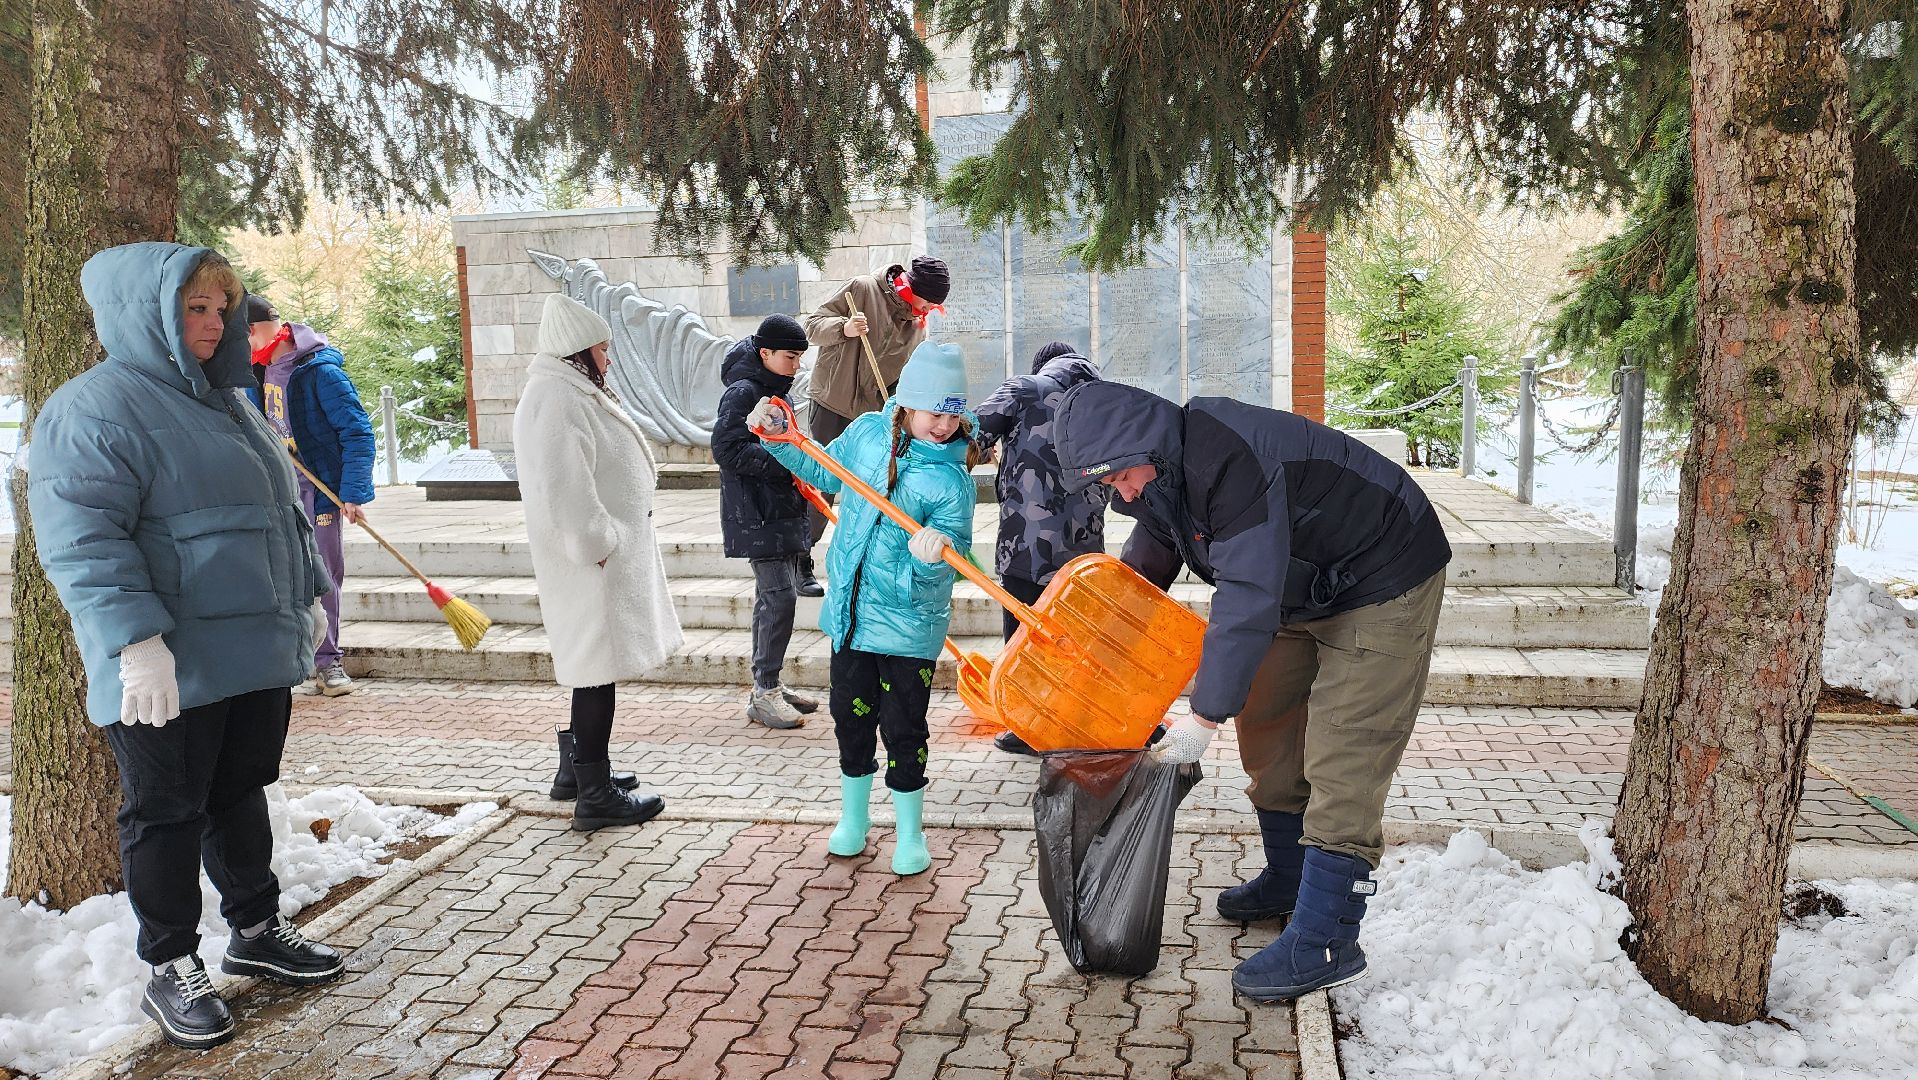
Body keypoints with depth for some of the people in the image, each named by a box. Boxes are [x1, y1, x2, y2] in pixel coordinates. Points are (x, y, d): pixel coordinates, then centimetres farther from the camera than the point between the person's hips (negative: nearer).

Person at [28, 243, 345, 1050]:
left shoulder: (228, 402, 16)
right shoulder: (94, 407, -12)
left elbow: (282, 511, 25)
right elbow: (80, 539, -19)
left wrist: (307, 593, 24)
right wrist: (136, 641, -25)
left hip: (258, 653, 8)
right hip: (170, 670, -8)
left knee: (241, 796, 19)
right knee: (167, 815, 6)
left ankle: (256, 931, 33)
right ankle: (170, 970, 20)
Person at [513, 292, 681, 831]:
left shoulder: (574, 392, 18)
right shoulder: (556, 399, -18)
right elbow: (564, 488, -27)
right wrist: (597, 544, -22)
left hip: (610, 551, 11)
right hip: (594, 561, -11)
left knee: (595, 664, 18)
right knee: (599, 665, -6)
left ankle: (579, 766, 31)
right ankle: (595, 794, 2)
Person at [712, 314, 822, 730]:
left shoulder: (777, 392, 17)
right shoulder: (742, 392, -12)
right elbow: (727, 449, -22)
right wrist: (785, 467, -21)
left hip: (783, 511, 10)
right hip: (756, 515, -10)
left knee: (774, 596, 13)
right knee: (779, 595, -13)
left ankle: (768, 687, 22)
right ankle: (764, 695, -6)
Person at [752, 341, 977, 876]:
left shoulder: (952, 481, -16)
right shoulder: (868, 432, -3)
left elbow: (952, 552, -17)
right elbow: (824, 473, 15)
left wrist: (932, 556, -40)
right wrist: (780, 436, 7)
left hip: (908, 623, -4)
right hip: (851, 609, 5)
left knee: (903, 729, 3)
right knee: (851, 717, 16)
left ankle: (910, 833, 24)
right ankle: (853, 817, 37)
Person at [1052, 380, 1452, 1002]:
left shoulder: (1229, 460, -36)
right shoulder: (1160, 469, -5)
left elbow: (1248, 596, -37)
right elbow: (1147, 562, 14)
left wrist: (1205, 717, -34)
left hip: (1384, 584, -10)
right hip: (1303, 592, 10)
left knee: (1340, 758, -14)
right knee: (1265, 723, 14)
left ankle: (1326, 940, -9)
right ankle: (1289, 880, 30)